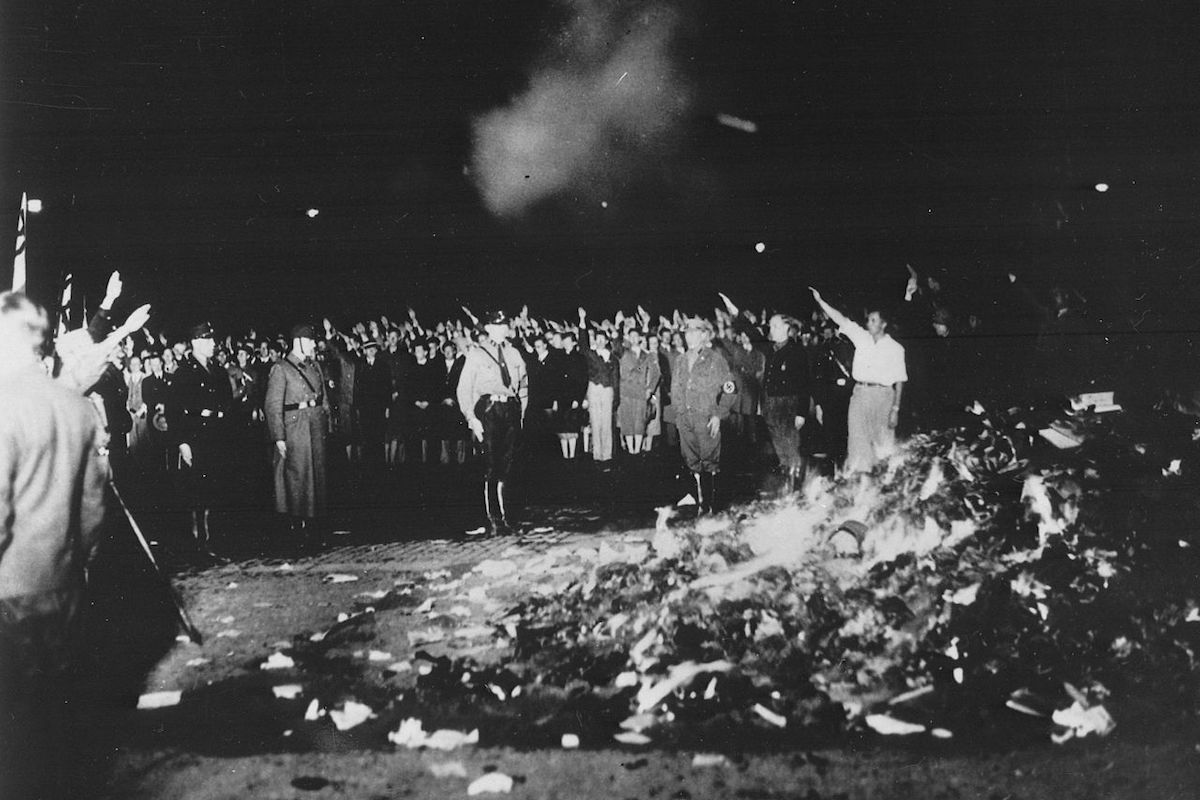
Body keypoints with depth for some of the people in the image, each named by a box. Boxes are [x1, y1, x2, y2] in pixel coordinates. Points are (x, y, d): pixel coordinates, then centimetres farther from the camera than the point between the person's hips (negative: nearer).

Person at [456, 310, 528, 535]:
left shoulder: (514, 354, 15)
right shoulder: (476, 355, 2)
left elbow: (523, 385, 21)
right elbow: (464, 390, 0)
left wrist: (521, 413, 13)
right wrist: (471, 419, -8)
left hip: (511, 409, 4)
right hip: (488, 409, -4)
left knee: (506, 465, 5)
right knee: (490, 467, -8)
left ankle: (505, 516, 11)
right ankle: (493, 519, -6)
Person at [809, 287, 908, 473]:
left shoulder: (895, 348, 1)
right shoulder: (861, 337, 9)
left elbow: (899, 381, 0)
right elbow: (840, 318, 5)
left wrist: (896, 409, -6)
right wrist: (819, 300, -3)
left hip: (882, 396, -3)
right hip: (859, 394, 3)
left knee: (884, 444, -1)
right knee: (857, 442, 1)